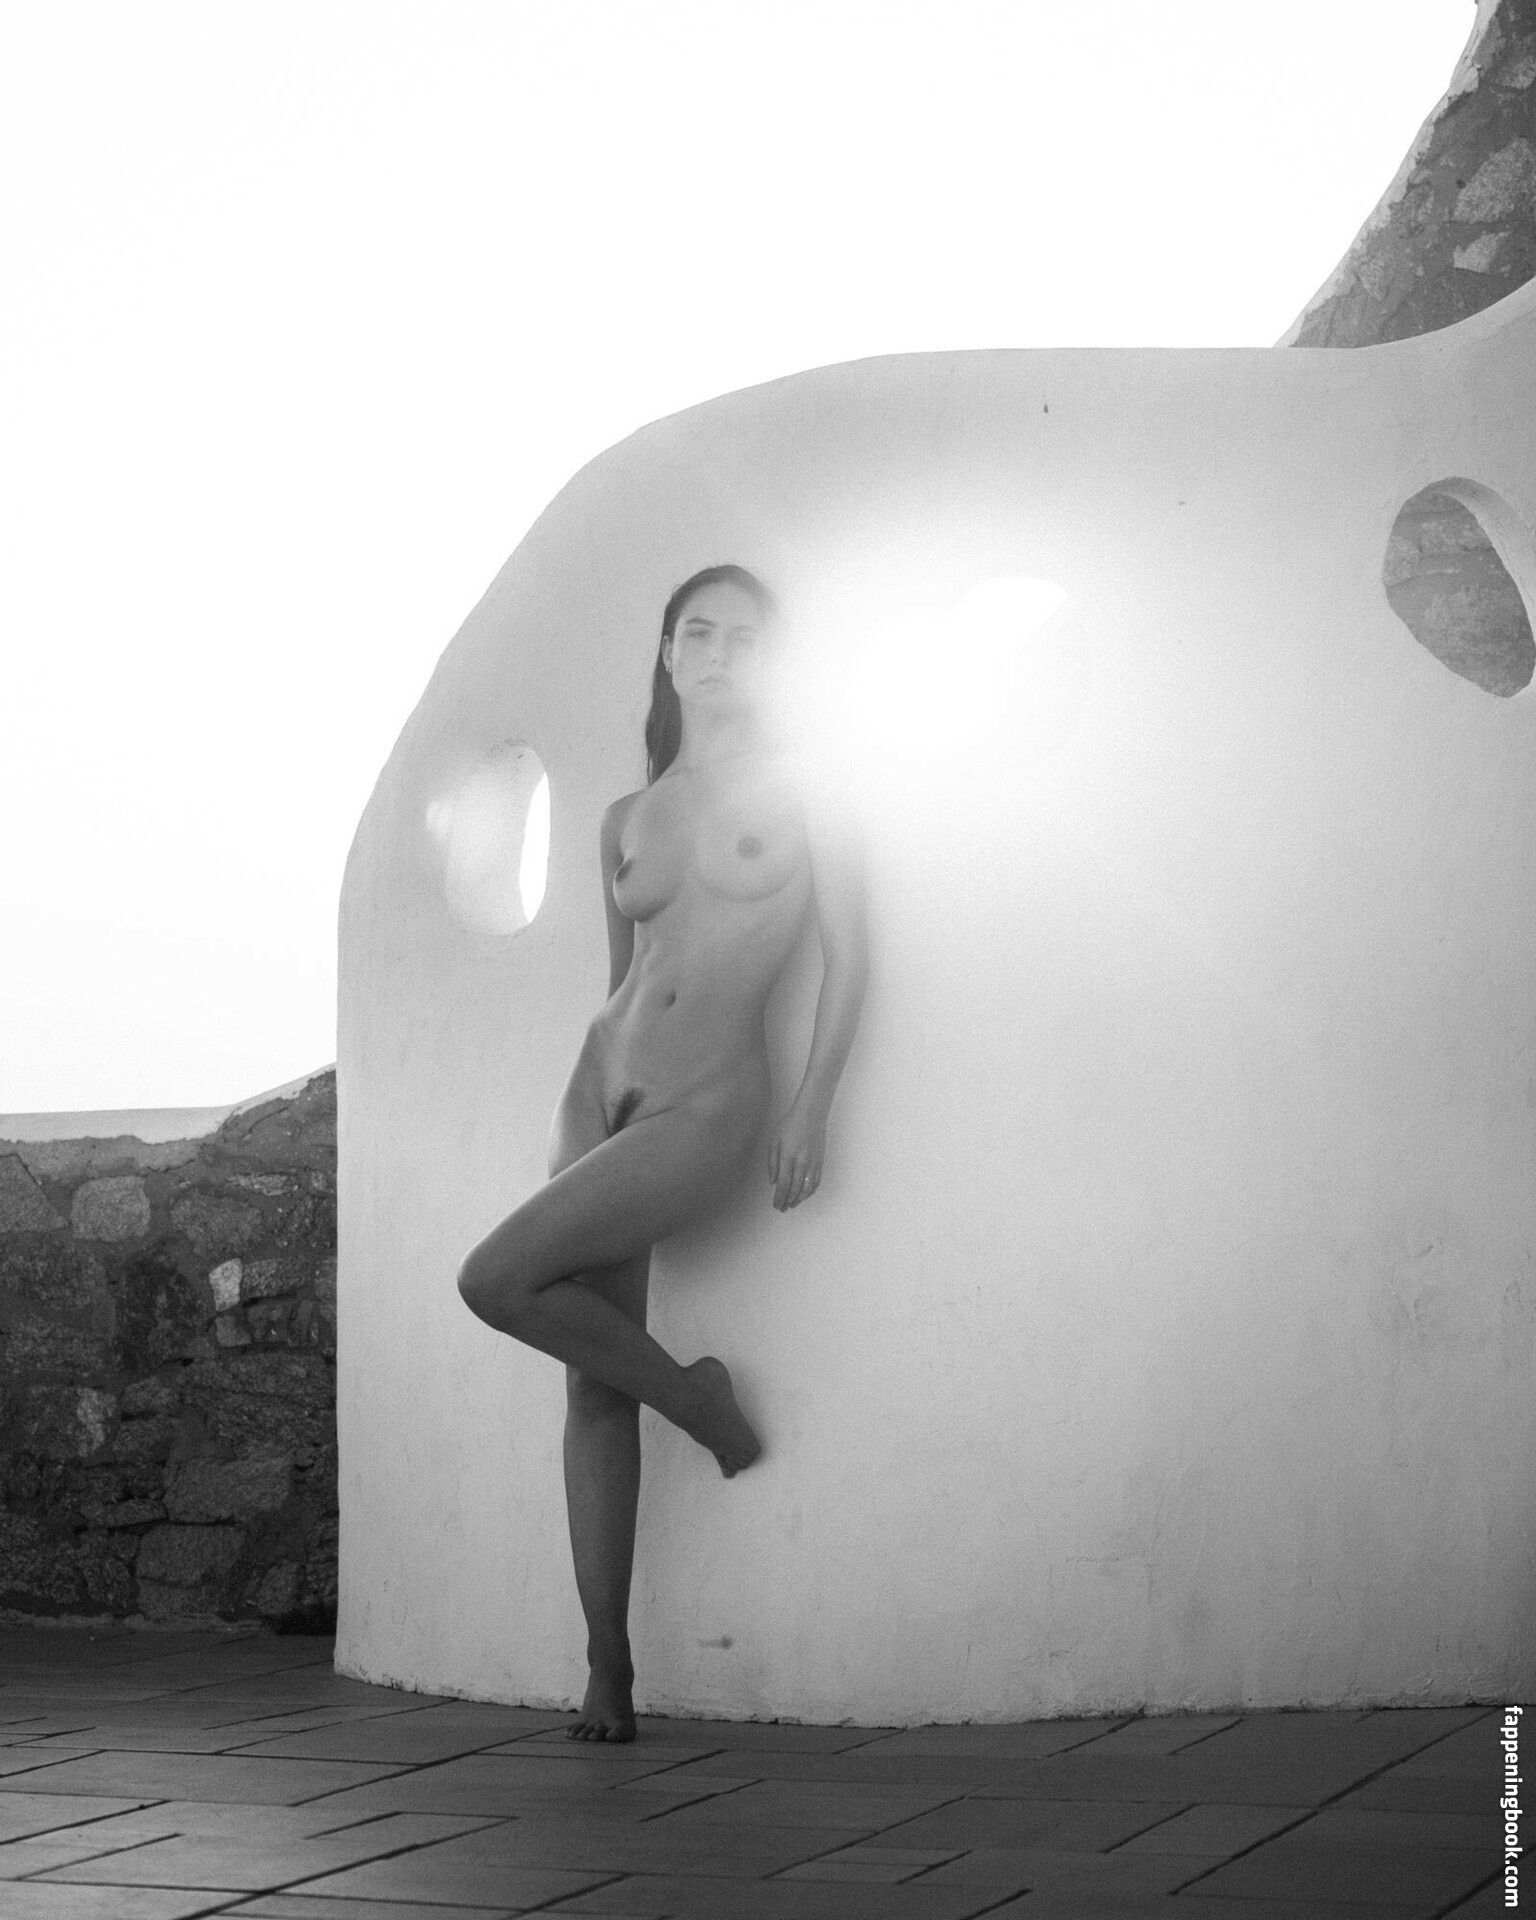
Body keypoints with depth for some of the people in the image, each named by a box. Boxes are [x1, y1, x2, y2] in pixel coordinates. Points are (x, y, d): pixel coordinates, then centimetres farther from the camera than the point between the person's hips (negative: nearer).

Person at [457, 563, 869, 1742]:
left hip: (709, 1102, -5)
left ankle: (695, 1395, 3)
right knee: (592, 1387, -2)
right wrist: (594, 1100, 17)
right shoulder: (626, 820, 14)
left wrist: (813, 1107, -8)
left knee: (496, 1280, -21)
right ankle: (609, 1671, 1)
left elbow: (849, 959, -1)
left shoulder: (801, 794, 1)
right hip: (601, 1083, 5)